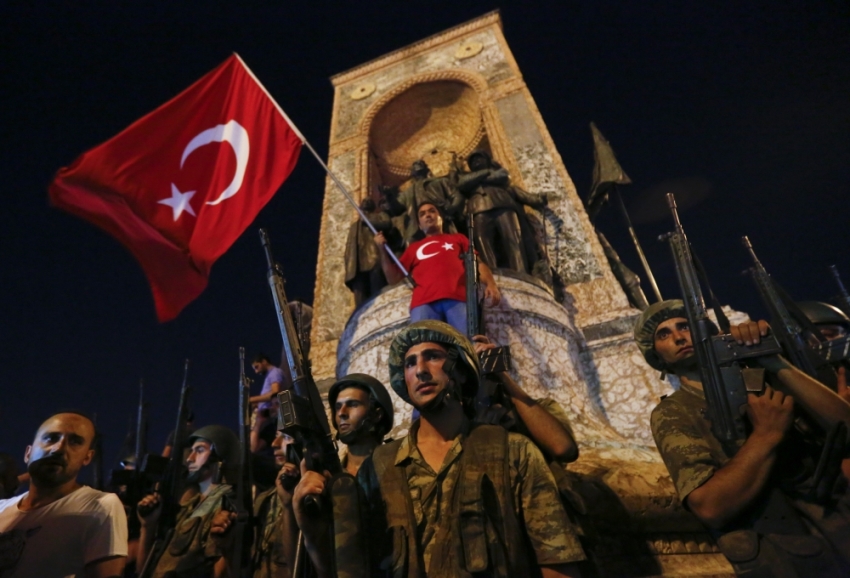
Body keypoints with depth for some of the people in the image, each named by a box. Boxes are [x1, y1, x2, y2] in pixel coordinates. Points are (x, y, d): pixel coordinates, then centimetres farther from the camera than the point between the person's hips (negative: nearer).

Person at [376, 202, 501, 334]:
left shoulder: (458, 238, 31)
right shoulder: (413, 248, 32)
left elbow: (478, 263, 18)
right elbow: (393, 277, 28)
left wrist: (491, 285, -2)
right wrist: (382, 249, 17)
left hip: (457, 298, 0)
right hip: (424, 302, 1)